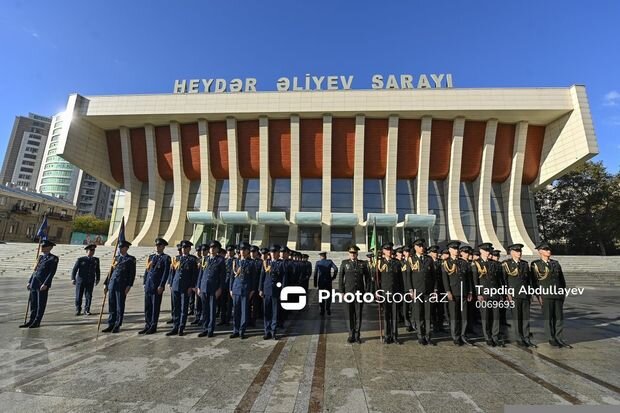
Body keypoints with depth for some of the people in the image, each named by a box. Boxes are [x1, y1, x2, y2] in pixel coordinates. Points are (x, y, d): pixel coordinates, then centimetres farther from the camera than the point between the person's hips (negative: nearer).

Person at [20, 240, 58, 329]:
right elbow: (35, 270, 21)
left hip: (43, 285, -7)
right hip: (34, 284, 7)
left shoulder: (53, 258, -7)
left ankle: (37, 322, 7)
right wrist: (29, 282, 15)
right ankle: (31, 321, 21)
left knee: (41, 304, 0)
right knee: (33, 303, 12)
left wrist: (45, 284, -19)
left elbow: (52, 272, -13)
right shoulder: (40, 257, 16)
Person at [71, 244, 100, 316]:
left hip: (90, 282, 2)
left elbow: (97, 270, 13)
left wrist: (97, 279, 10)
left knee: (89, 296, 0)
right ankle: (78, 310, 24)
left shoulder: (96, 260, 7)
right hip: (80, 281, -1)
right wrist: (73, 279, -10)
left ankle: (86, 310, 12)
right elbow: (74, 269, -1)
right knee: (78, 296, 6)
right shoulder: (80, 260, -1)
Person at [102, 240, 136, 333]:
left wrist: (129, 286, -13)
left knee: (120, 306, 2)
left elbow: (132, 274, -7)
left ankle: (117, 326, 12)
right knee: (111, 306, 10)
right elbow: (111, 271, 18)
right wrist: (106, 283, 12)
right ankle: (111, 325, 20)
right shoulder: (116, 258, 14)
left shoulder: (131, 259, -2)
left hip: (122, 286, -5)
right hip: (112, 284, 5)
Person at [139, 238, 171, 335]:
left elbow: (166, 273, -10)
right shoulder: (151, 257, 14)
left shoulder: (166, 258, -5)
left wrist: (161, 286, -14)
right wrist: (145, 283, 11)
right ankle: (147, 325, 22)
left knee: (155, 307, 2)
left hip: (157, 287, -6)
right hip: (148, 286, 6)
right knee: (147, 307, 11)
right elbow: (147, 270, 17)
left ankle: (153, 327, 12)